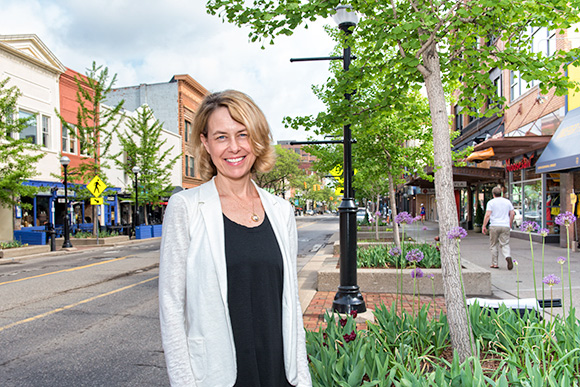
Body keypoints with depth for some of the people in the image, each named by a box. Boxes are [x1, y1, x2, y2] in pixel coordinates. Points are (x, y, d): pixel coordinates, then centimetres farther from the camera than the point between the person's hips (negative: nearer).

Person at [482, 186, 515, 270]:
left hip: (494, 226, -2)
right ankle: (508, 257, -26)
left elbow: (487, 215, -9)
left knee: (494, 245, 8)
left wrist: (484, 226, -3)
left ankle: (495, 264, 11)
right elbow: (512, 214, 9)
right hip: (505, 226, 2)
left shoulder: (491, 202, -1)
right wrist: (510, 224, 22)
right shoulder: (507, 202, 10)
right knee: (505, 244, 3)